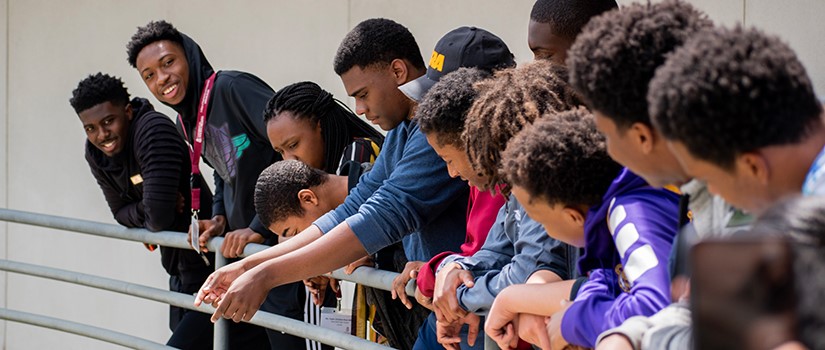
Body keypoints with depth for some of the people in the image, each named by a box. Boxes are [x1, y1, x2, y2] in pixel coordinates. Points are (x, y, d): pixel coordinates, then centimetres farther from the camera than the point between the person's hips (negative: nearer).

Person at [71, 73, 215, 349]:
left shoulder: (154, 130, -26)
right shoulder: (95, 153, 1)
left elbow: (159, 219, -30)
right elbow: (121, 213, 9)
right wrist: (146, 209, -11)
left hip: (209, 270, -9)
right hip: (180, 274, 9)